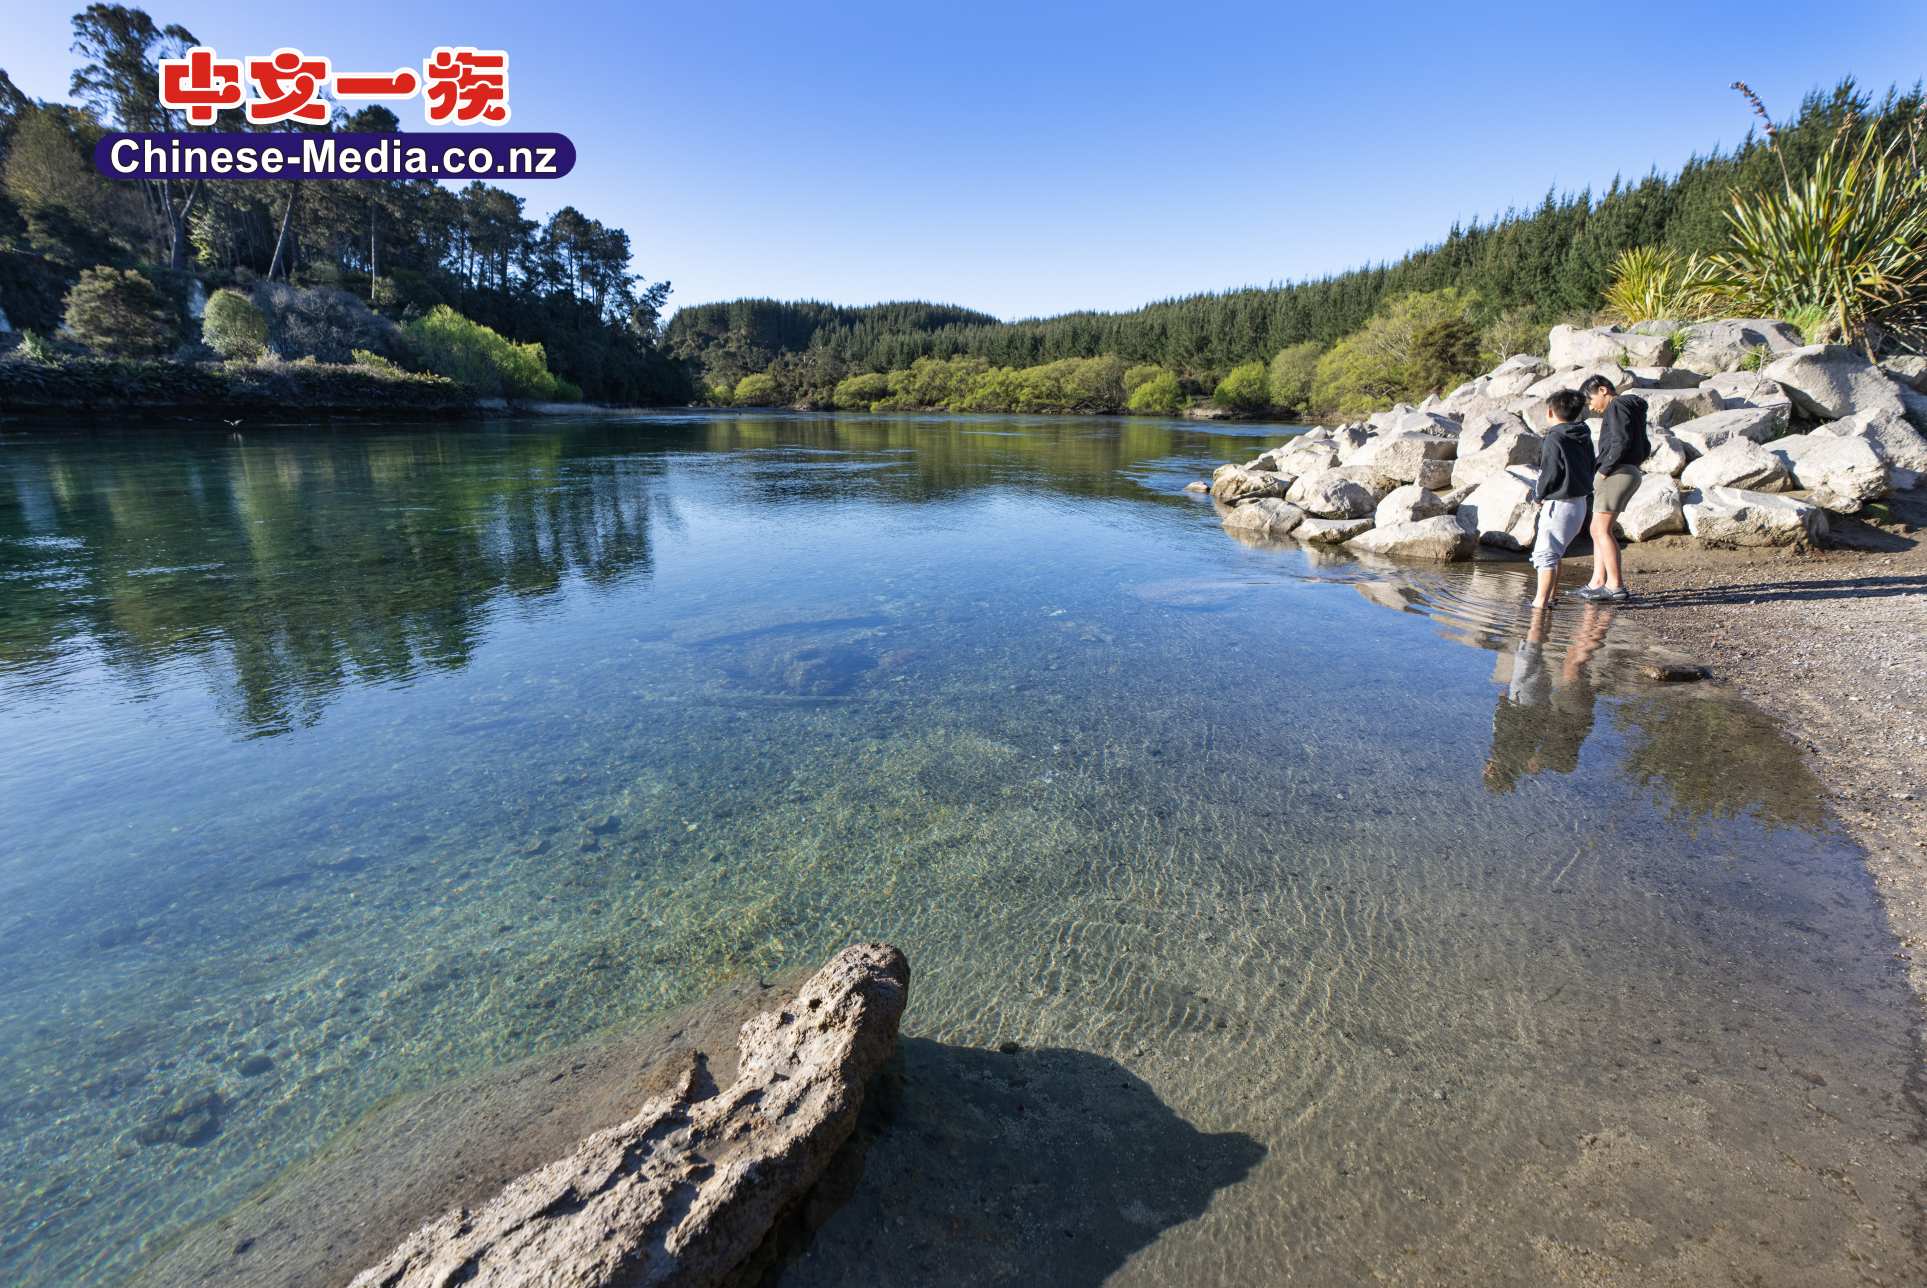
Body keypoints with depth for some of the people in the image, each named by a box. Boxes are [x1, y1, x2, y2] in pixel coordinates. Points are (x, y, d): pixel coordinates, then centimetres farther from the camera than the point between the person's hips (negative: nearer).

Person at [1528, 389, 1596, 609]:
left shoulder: (1554, 439, -16)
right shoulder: (1584, 438, 10)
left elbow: (1549, 475, -17)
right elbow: (1591, 466, 15)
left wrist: (1538, 496, -1)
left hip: (1559, 503, -9)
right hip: (1580, 502, 9)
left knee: (1545, 552, -10)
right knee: (1555, 551, 21)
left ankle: (1541, 602, -16)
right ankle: (1551, 595, 31)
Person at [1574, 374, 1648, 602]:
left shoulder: (1617, 406, -6)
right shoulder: (1632, 410, 25)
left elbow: (1621, 441, -20)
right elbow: (1645, 449, 25)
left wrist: (1604, 470, -14)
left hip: (1617, 473, -10)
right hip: (1630, 473, 10)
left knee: (1601, 530, -12)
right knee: (1599, 529, 12)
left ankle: (1616, 587, -14)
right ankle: (1597, 583, 10)